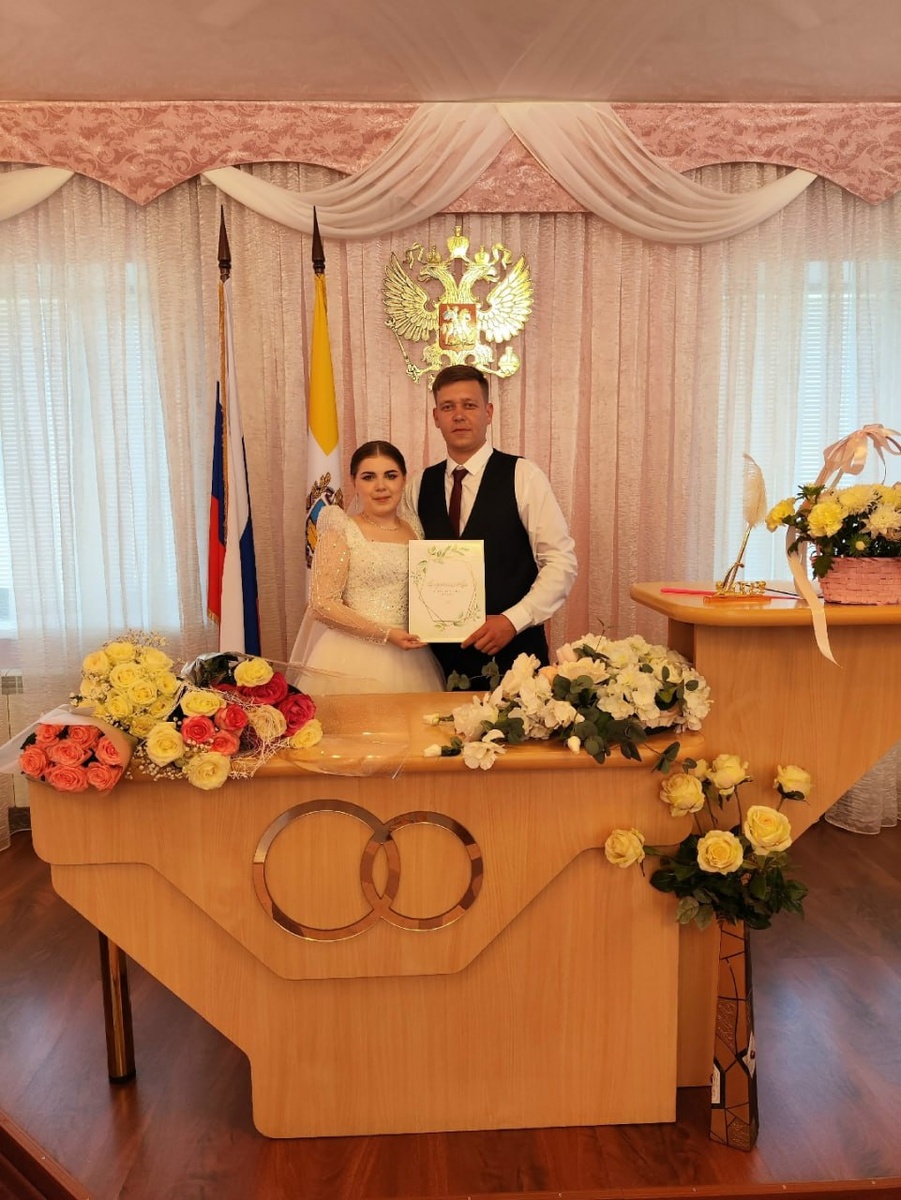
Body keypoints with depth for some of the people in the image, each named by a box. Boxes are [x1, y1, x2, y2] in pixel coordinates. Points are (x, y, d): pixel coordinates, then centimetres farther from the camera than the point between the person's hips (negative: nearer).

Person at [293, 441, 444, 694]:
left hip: (408, 660, 4)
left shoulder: (415, 529, 10)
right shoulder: (340, 531, -4)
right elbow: (322, 605, -11)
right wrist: (386, 634, -16)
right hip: (352, 660, -4)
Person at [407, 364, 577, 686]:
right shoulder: (420, 485, 7)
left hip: (512, 651, -3)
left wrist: (513, 620, -16)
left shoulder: (523, 476, -5)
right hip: (444, 656, 3)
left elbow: (562, 561, -7)